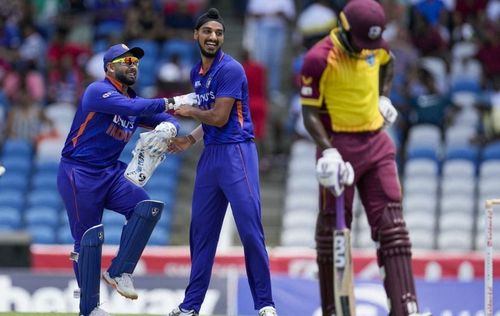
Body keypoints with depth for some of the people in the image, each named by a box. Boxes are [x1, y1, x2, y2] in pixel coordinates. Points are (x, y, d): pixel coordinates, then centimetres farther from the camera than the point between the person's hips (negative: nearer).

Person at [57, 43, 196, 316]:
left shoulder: (135, 100, 11)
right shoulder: (98, 91, -14)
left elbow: (168, 120, 7)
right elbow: (130, 107, -31)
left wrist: (166, 127, -18)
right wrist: (169, 103, -36)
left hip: (111, 174, 7)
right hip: (79, 174, -7)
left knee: (146, 208, -15)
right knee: (89, 238, -5)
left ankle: (119, 272, -4)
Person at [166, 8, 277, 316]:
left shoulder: (231, 69, -12)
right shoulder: (197, 72, 13)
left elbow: (220, 117, -15)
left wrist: (189, 111, -1)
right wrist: (191, 139, 10)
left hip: (237, 153, -8)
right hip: (210, 155, 8)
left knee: (250, 230, -10)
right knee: (201, 230, 10)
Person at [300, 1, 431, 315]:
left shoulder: (376, 45, 2)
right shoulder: (319, 59, -16)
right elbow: (310, 112, -12)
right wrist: (328, 151, -23)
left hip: (377, 143, 5)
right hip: (339, 145, -5)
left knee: (392, 223, -2)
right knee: (333, 228, 1)